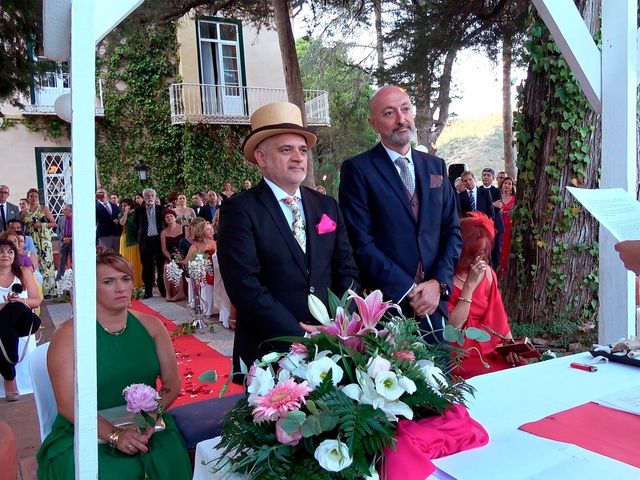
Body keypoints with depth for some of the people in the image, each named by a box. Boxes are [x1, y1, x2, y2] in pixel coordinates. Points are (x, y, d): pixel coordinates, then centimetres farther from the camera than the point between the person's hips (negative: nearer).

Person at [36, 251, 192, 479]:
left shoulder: (151, 326, 5)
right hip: (87, 433, -3)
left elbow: (172, 383, 4)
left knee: (171, 461, -22)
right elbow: (67, 403, -11)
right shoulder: (69, 334, -6)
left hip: (147, 428, 3)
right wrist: (114, 435, -21)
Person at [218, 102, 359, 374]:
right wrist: (301, 339, -19)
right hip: (269, 353, -4)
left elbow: (346, 270, 6)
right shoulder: (239, 210, -10)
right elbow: (246, 287, -18)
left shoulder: (327, 206, 6)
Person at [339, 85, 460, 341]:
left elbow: (452, 231, 9)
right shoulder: (357, 169, -6)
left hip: (433, 301, 5)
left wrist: (438, 283, -5)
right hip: (385, 306, -4)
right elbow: (361, 243, -12)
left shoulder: (435, 166, 10)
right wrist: (410, 290, -13)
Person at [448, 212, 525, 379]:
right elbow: (453, 325, -19)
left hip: (491, 350, 6)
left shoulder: (486, 272, 5)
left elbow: (497, 315, 11)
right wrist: (470, 284, -22)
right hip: (460, 356, -6)